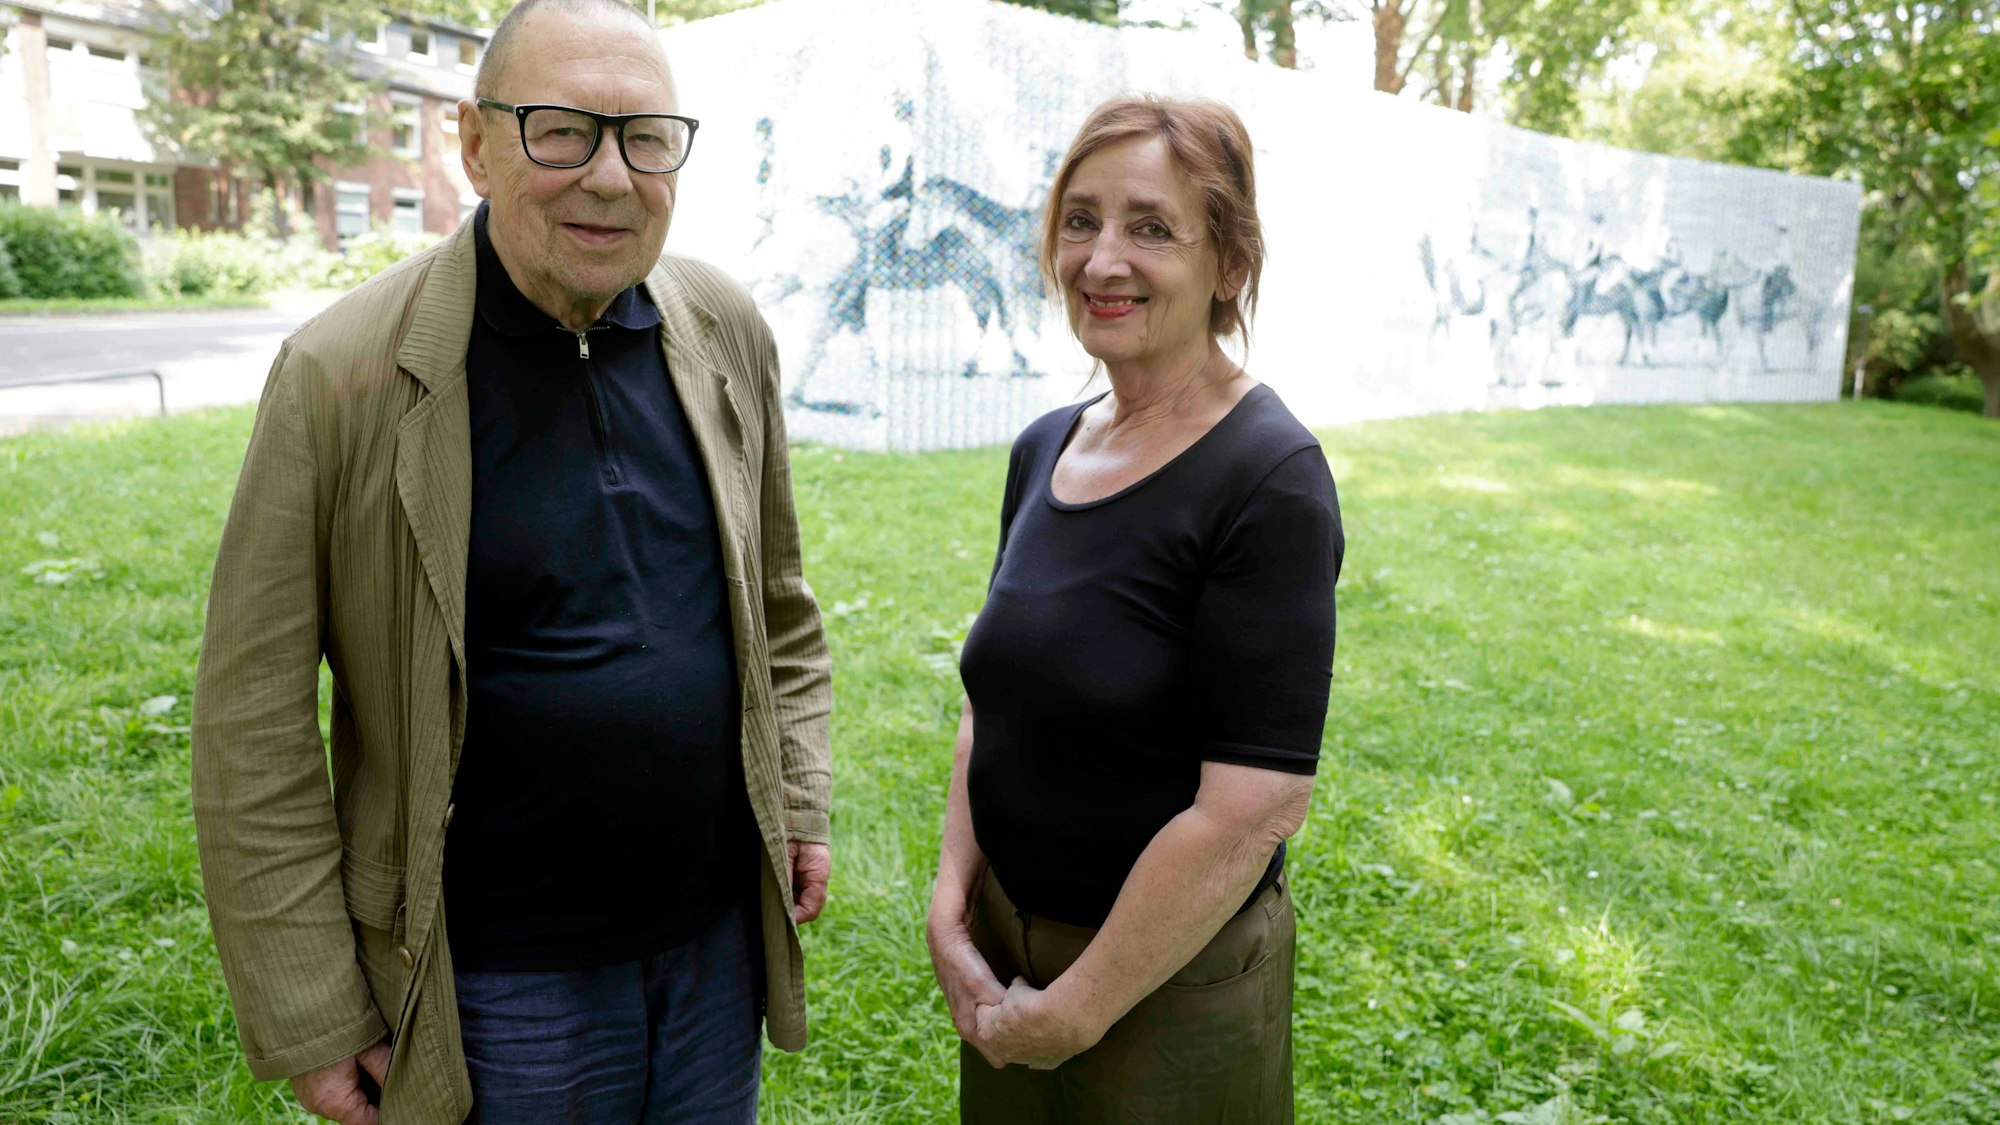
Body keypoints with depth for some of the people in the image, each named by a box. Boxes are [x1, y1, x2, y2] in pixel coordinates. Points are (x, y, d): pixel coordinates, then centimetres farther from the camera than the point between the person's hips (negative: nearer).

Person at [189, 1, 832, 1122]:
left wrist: (801, 801, 7)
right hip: (502, 977, -4)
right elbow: (254, 726, -11)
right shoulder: (341, 375, -16)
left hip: (723, 934, 5)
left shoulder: (728, 331, -2)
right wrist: (312, 1021, -8)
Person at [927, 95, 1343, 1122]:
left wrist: (1077, 1007, -16)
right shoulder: (1045, 449, 2)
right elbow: (989, 700, 7)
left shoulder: (1269, 482, -20)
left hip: (1170, 980, -6)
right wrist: (951, 903, -3)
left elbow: (1252, 808, -23)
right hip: (1006, 947, 6)